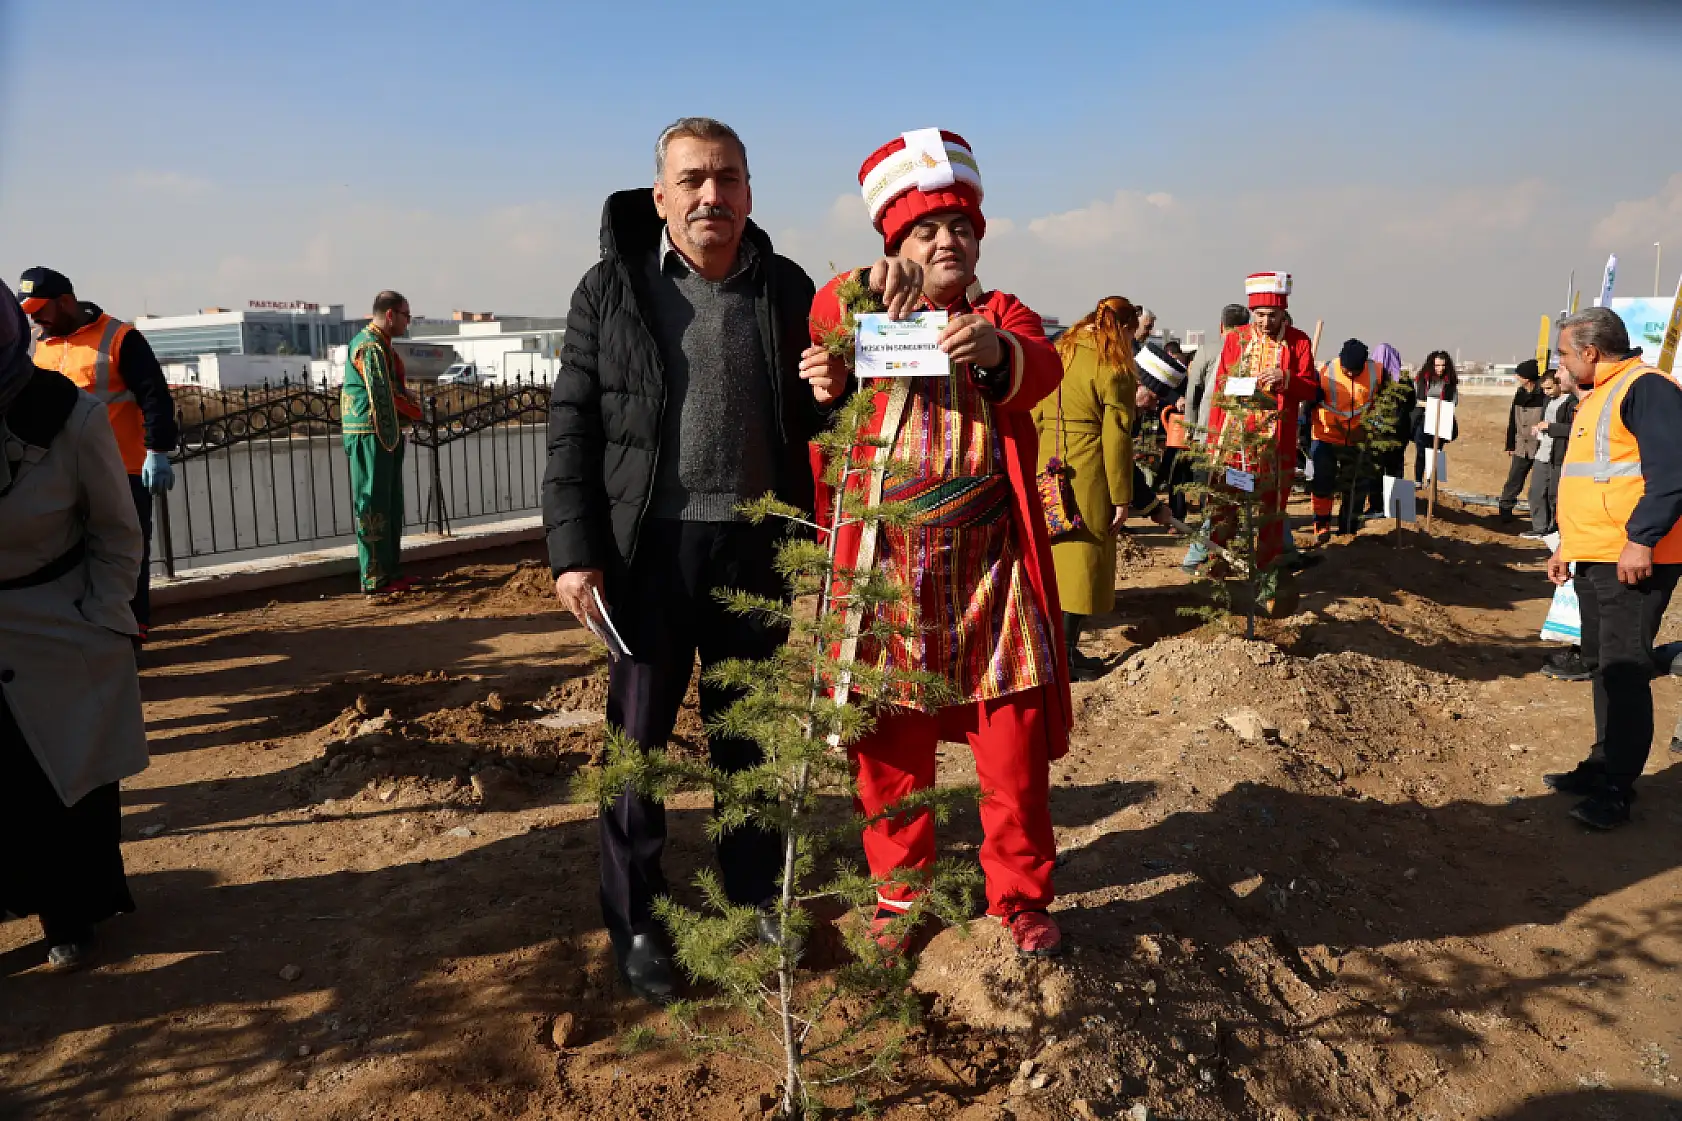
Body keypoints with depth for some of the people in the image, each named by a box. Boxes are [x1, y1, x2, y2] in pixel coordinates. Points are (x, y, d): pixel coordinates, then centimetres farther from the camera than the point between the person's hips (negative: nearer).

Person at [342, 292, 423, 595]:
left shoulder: (380, 343, 19)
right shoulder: (371, 346, -15)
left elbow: (395, 389, 17)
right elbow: (384, 396, -20)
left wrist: (408, 404, -3)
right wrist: (415, 410, -4)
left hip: (386, 435, 10)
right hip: (371, 434, -10)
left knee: (390, 505, 15)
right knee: (374, 506, -7)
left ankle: (389, 571, 23)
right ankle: (374, 579, -3)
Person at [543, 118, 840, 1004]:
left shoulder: (786, 289, 5)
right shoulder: (612, 289, -1)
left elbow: (814, 416, 6)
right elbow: (573, 425, -2)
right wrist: (573, 549, -9)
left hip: (755, 546, 2)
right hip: (650, 548, -2)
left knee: (748, 733, 14)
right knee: (639, 738, 8)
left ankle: (755, 902, 31)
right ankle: (635, 924, 25)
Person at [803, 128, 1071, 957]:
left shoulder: (1002, 318, 7)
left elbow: (1042, 368, -16)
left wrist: (996, 351, -39)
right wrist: (823, 388, -14)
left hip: (990, 563, 0)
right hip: (892, 564, 1)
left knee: (1014, 740, 3)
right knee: (892, 743, 8)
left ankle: (1020, 895, 23)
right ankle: (898, 893, 27)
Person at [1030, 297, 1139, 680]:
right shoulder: (1114, 366, -9)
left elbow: (1034, 419, 11)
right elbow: (1115, 436, -13)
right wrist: (1121, 497, -9)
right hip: (1088, 475, -6)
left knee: (1052, 556, 17)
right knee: (1085, 558, 4)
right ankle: (1066, 654, 9)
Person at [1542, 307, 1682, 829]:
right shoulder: (1596, 398, 19)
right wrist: (1567, 544, 25)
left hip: (1632, 561, -10)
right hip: (1594, 559, 10)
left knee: (1624, 671, -6)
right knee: (1603, 665, 15)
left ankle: (1615, 789, -1)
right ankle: (1603, 767, 25)